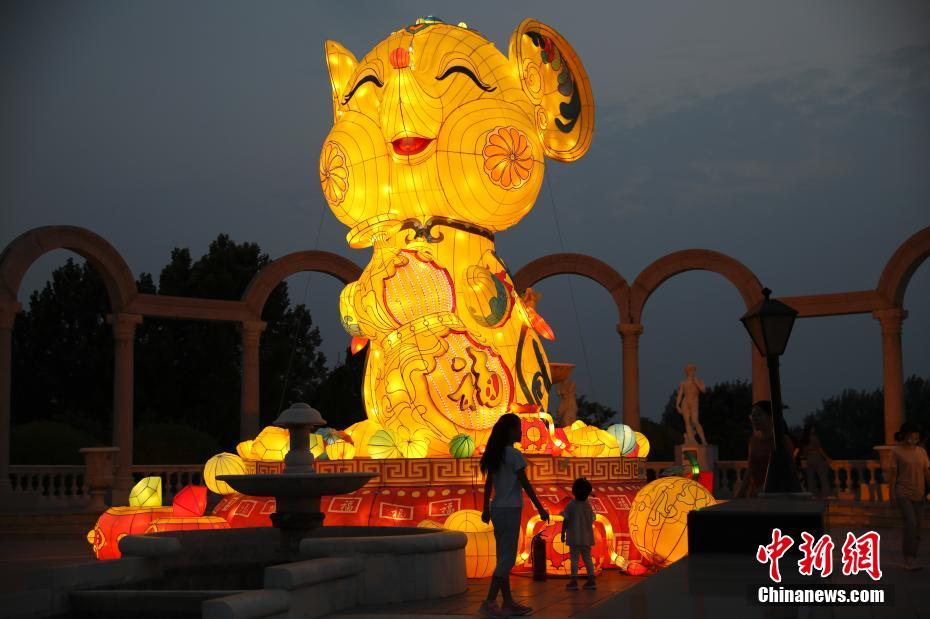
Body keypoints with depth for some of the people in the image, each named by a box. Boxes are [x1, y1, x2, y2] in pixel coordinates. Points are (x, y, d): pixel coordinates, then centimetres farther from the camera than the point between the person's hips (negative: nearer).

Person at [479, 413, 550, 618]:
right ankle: (489, 602, -9)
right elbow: (525, 485, -12)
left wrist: (486, 509, 19)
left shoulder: (494, 454, 10)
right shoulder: (514, 455, -13)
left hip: (497, 509, 8)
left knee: (504, 557, 11)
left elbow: (488, 484, 13)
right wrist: (540, 508, -6)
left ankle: (508, 603, 16)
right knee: (507, 558, -5)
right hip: (510, 510, -8)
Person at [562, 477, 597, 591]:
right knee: (587, 558, 11)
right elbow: (591, 521, 9)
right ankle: (591, 580, 9)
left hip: (574, 537, -4)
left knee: (574, 558, -1)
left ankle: (574, 581, -3)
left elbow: (565, 521, -10)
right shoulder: (588, 505, 3)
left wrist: (563, 533, -2)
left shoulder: (571, 505, -10)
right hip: (586, 537, 4)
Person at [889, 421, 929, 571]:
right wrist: (892, 494, -9)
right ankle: (909, 559, -10)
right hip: (903, 494, -5)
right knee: (911, 524, -18)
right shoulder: (896, 451, -4)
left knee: (916, 527, 6)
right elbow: (893, 473, -5)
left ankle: (910, 561, 15)